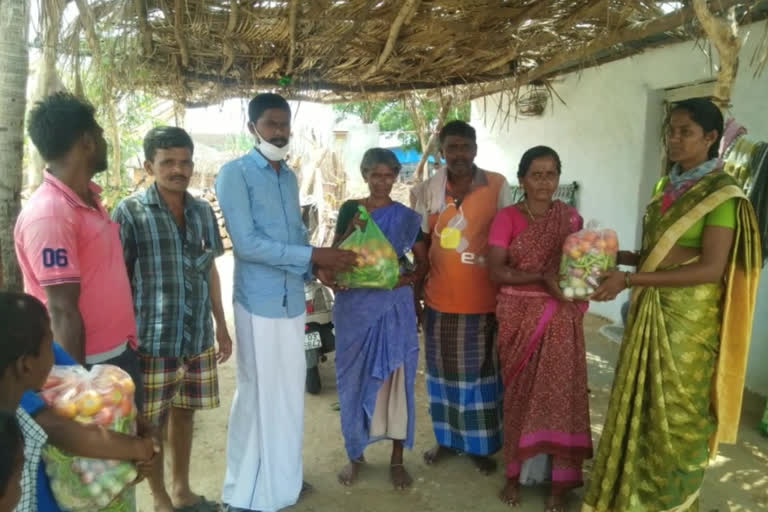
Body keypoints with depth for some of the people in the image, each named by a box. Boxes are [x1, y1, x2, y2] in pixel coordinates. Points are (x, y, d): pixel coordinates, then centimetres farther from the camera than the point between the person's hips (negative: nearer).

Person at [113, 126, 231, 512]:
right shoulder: (130, 212, -9)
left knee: (185, 411, 18)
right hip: (152, 340, -4)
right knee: (152, 423, 9)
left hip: (198, 338, 5)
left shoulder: (203, 211, 5)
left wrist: (221, 326, 13)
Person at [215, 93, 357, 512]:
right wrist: (313, 255, -20)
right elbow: (246, 243, -19)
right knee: (258, 394, 3)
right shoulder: (235, 174, -10)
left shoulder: (290, 177, 13)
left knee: (289, 392, 16)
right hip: (259, 302, -7)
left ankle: (283, 478, 34)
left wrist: (321, 264, -3)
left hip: (292, 299, 7)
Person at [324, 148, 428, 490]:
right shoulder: (350, 209, 4)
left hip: (394, 305, 0)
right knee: (355, 378, 7)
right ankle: (355, 454, 25)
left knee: (396, 378, 4)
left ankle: (397, 458, 18)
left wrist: (410, 280, -12)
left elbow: (424, 262, 7)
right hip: (355, 304, 0)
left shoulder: (406, 217, 5)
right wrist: (350, 231, -18)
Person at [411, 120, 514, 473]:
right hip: (439, 299, 3)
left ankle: (481, 445, 28)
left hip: (483, 300, -2)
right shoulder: (429, 190, 1)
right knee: (443, 370, 15)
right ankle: (446, 438, 33)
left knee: (481, 372, 10)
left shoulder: (498, 186, -6)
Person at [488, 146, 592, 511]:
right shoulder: (507, 218, -4)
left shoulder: (571, 218, 4)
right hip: (519, 318, -1)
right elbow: (496, 270, -12)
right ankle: (515, 473, 24)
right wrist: (542, 277, -22)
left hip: (560, 319, 2)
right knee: (519, 394, 7)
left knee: (559, 393, 2)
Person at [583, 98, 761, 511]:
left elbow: (711, 269, -21)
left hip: (688, 318, -6)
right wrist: (615, 256, -4)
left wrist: (628, 279, -26)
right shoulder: (667, 186, 10)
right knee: (643, 404, 15)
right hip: (651, 311, 7)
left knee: (674, 411, 8)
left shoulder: (722, 194, -13)